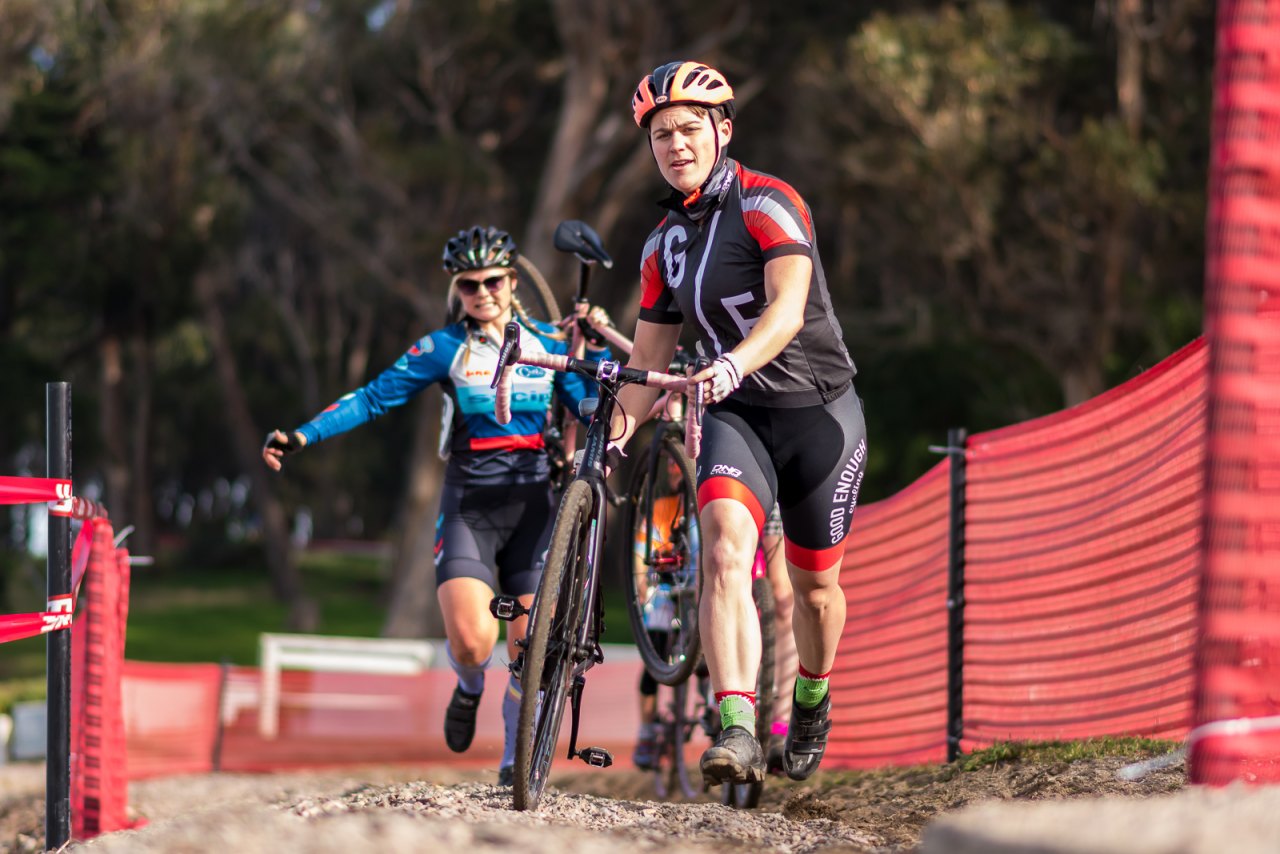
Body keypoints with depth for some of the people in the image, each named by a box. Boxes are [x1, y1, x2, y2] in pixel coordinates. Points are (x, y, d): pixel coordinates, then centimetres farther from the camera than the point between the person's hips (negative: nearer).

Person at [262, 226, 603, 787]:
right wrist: (303, 436, -10)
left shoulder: (547, 342, 8)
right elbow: (373, 398, -2)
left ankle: (514, 761, 12)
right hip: (470, 503, -2)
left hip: (532, 502, 2)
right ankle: (469, 688, 17)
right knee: (469, 639, -20)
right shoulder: (445, 349, 2)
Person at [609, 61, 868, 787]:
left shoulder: (768, 204, -13)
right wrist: (613, 440, 2)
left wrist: (733, 364, -47)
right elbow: (649, 363, 13)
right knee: (725, 554, -24)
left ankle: (812, 700, 43)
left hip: (818, 408, -3)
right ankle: (737, 733, -36)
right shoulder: (665, 244, 6)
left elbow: (788, 307, -30)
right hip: (736, 417, 3)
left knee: (815, 584, 12)